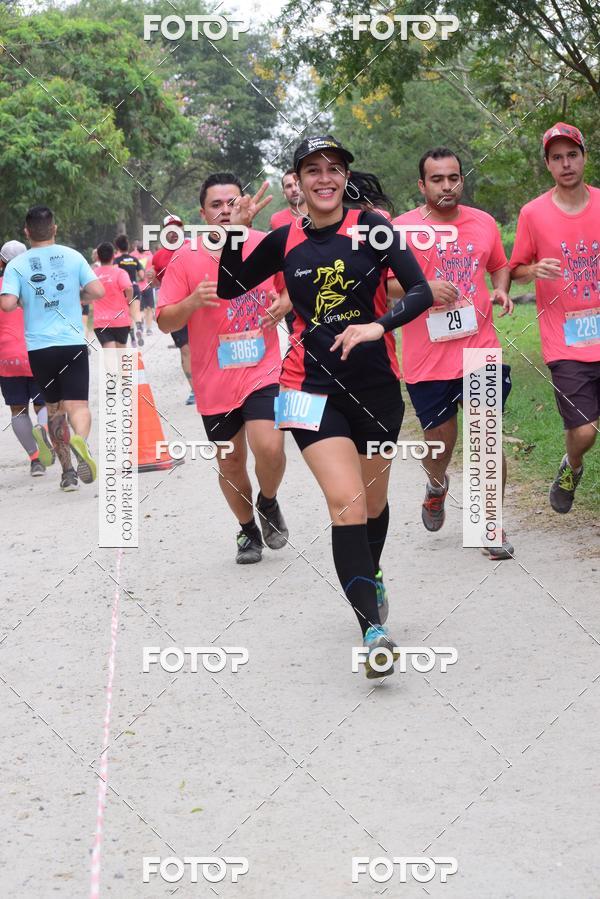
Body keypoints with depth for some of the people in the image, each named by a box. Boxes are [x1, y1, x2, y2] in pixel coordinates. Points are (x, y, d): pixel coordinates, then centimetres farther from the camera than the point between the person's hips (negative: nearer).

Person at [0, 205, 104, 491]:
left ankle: (68, 471, 18)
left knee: (54, 407, 15)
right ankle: (80, 440, -39)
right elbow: (98, 291, -5)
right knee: (77, 404, -5)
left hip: (39, 347, 1)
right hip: (73, 343, -1)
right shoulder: (72, 256, 1)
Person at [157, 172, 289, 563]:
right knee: (230, 462, 11)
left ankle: (269, 503, 14)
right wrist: (193, 301, -23)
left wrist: (284, 304, -7)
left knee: (269, 448, -19)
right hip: (215, 381, 1)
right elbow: (165, 322, -5)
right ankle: (248, 530, 34)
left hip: (263, 371, -1)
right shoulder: (185, 259, -5)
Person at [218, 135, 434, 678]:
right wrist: (234, 233, -4)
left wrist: (379, 325, -26)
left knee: (373, 503, 16)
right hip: (314, 387, 0)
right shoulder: (286, 242, 4)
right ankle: (374, 627, -17)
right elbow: (230, 288, 12)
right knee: (346, 502, -16)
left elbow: (421, 292, -9)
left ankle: (371, 578, 46)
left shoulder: (370, 227, -3)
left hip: (376, 385, 1)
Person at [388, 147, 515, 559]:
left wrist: (501, 290, 3)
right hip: (427, 358, -1)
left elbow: (500, 266, 24)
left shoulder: (484, 223, 8)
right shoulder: (403, 228, -3)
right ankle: (438, 486, 46)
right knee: (440, 442, 10)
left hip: (481, 349, 2)